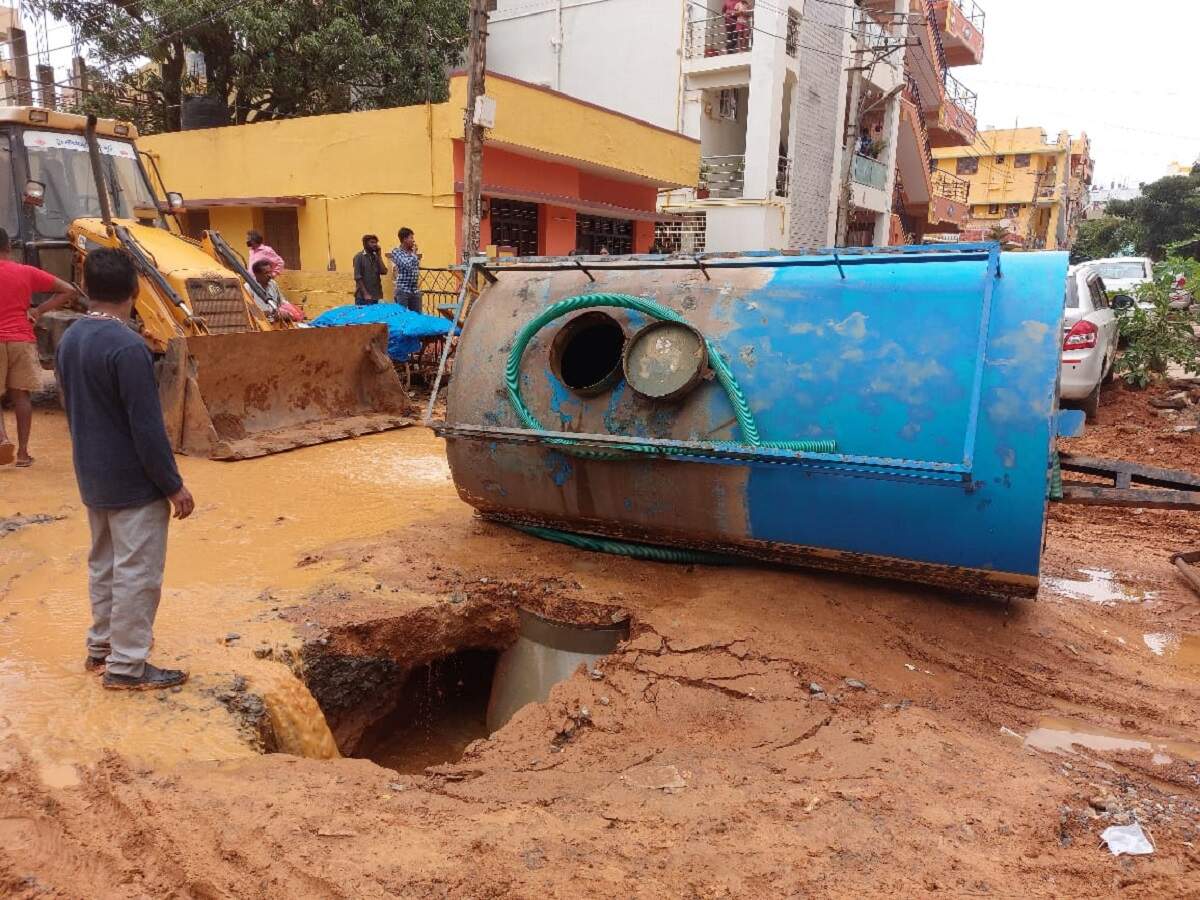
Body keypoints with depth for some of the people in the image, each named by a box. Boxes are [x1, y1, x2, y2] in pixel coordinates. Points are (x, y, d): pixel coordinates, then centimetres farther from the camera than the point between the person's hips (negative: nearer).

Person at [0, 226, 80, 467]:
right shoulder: (27, 272, 3)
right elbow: (69, 291, 3)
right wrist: (39, 310, 3)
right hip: (22, 340, 2)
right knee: (21, 395, 6)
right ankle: (23, 451, 5)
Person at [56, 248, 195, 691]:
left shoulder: (69, 339, 4)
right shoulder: (127, 346, -23)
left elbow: (73, 409, 13)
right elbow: (147, 427, -22)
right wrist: (174, 485, -14)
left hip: (93, 477, 9)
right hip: (133, 483, -9)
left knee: (103, 564, 21)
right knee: (137, 573, 2)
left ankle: (101, 646, 35)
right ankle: (127, 666, 12)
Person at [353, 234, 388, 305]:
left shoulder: (376, 257, 11)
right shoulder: (359, 256, -4)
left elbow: (384, 272, -2)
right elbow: (358, 277, -10)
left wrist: (379, 256, -5)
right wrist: (365, 294, -16)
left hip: (376, 296, 5)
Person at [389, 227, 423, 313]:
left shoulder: (413, 252, 13)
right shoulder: (396, 252, -6)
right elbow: (406, 265, -20)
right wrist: (413, 254, -7)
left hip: (415, 291, 6)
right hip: (403, 291, -6)